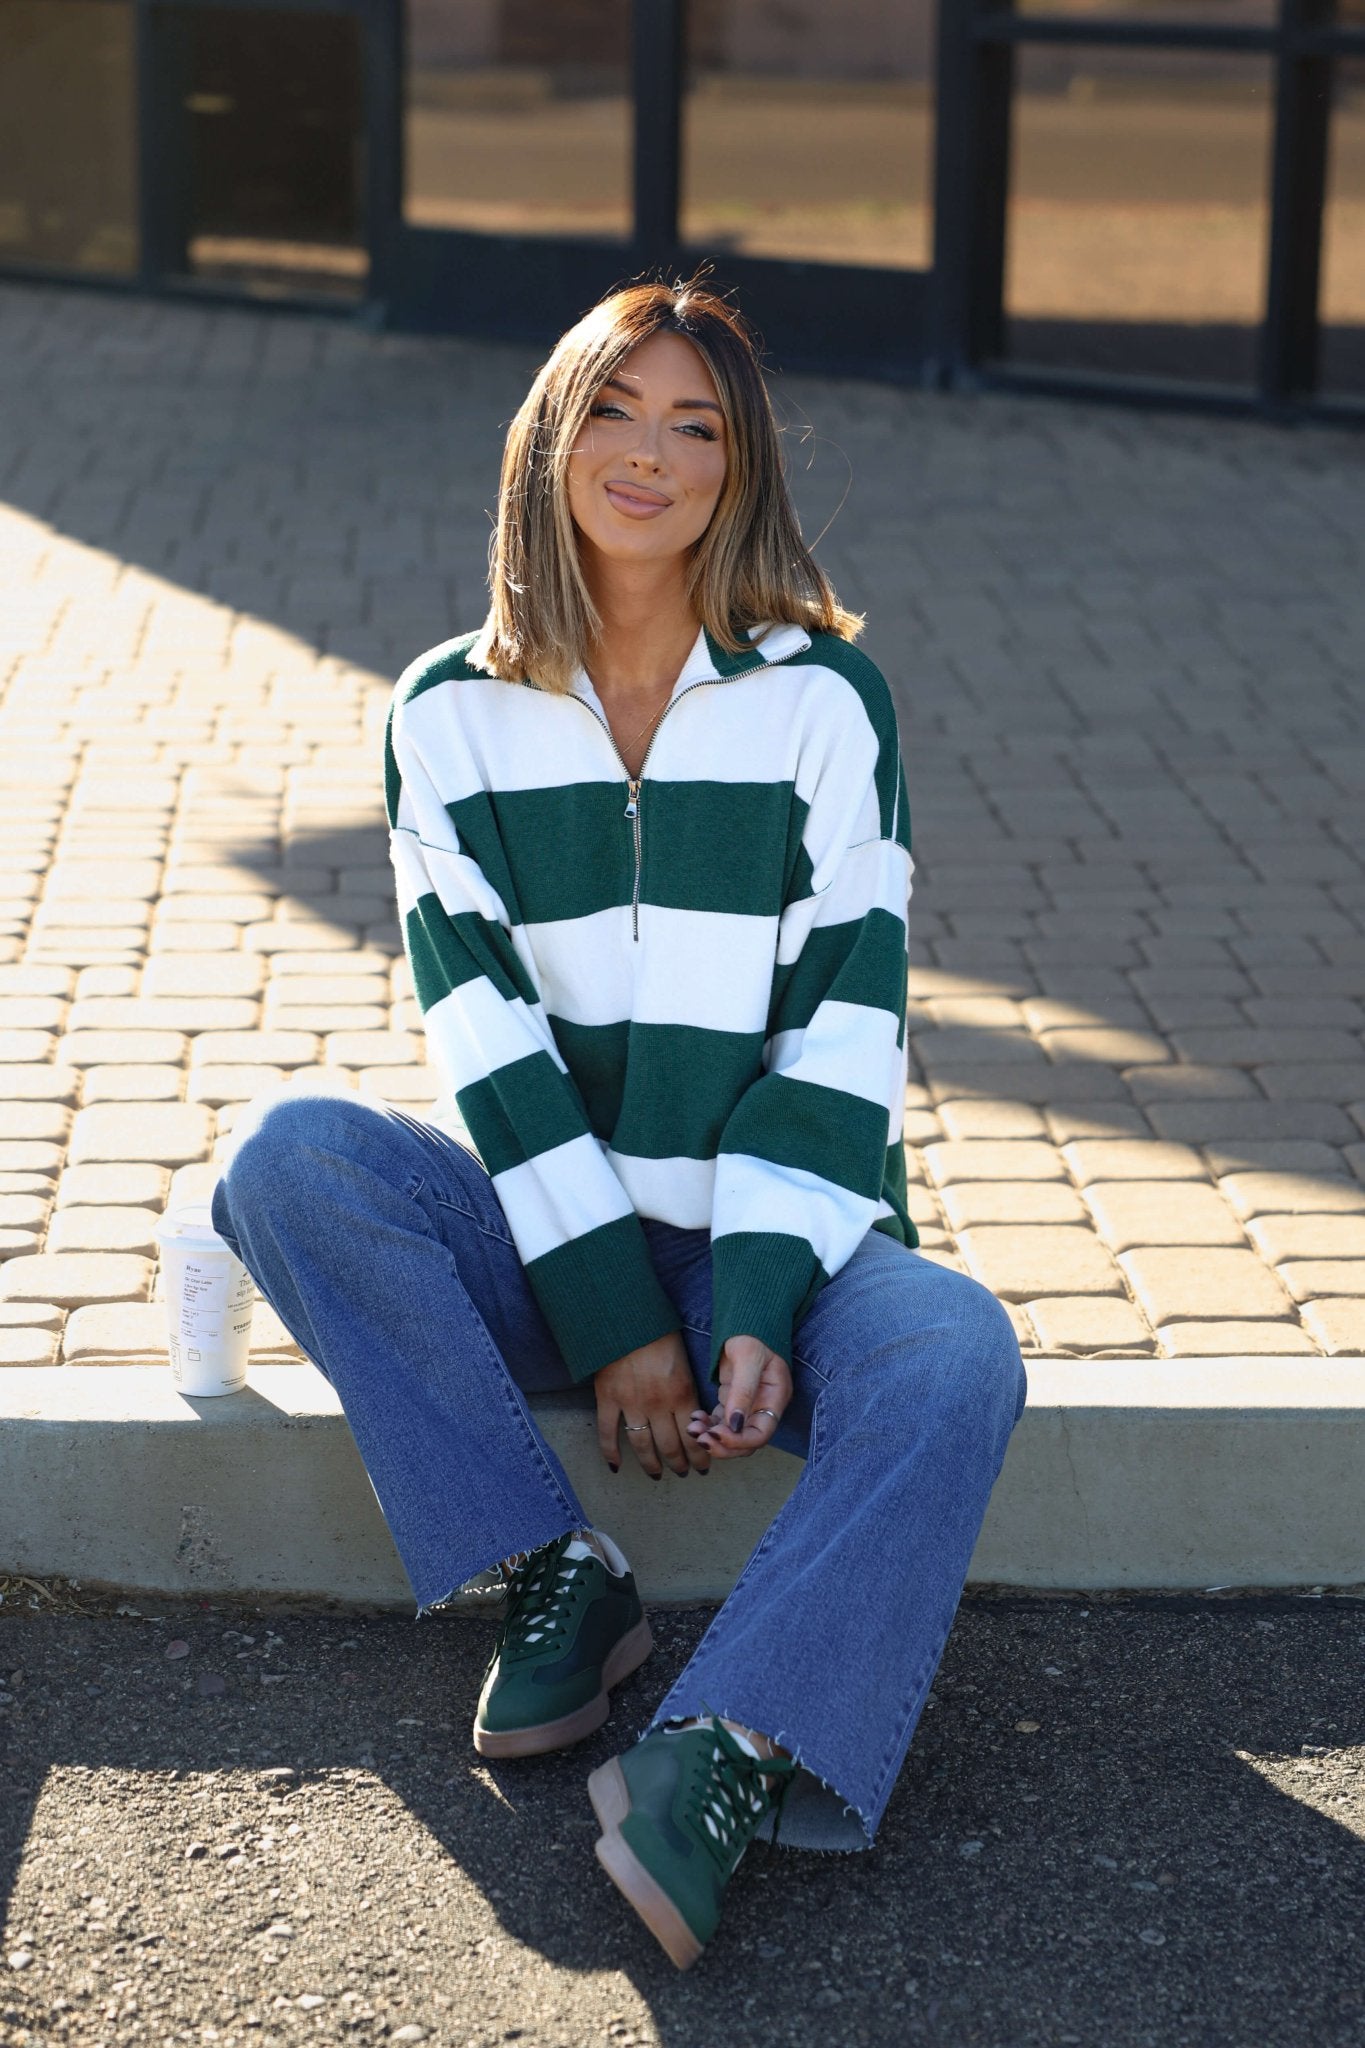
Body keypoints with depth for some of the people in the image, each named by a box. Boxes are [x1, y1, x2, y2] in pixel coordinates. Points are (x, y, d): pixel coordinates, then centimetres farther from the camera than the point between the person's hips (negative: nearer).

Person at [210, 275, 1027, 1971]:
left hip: (777, 1243, -1)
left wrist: (762, 1306, -18)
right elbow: (483, 1034, -6)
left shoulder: (826, 699, -1)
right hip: (545, 1238, 2)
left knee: (956, 1357, -32)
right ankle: (554, 1577, -18)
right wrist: (610, 1319, -16)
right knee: (288, 1159, -25)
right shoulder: (451, 714, 2)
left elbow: (849, 1025, -6)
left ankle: (724, 1760, -38)